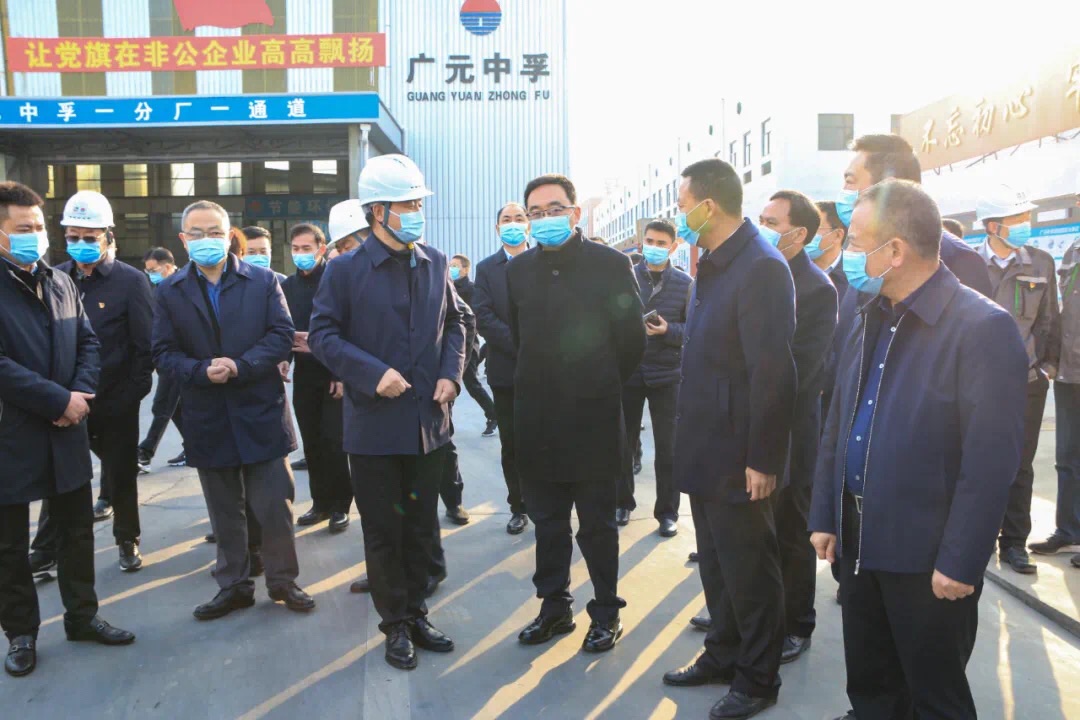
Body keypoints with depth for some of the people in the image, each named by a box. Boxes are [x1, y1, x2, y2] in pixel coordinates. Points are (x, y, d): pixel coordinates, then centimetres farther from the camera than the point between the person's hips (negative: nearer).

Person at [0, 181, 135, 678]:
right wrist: (59, 400, -18)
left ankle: (82, 615, 30)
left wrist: (80, 394, -8)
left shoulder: (61, 283, 8)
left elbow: (88, 343, 9)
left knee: (77, 529, 15)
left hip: (67, 431, 6)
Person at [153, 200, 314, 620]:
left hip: (262, 413, -1)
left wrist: (240, 366, -18)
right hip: (208, 420, 2)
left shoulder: (263, 281, 1)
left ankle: (282, 580, 22)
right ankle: (233, 586, 27)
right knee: (225, 512, 13)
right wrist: (202, 372, -17)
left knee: (275, 506, 4)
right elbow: (164, 352, 1)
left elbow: (282, 336, -6)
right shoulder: (170, 292, 5)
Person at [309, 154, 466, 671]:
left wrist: (451, 373, -3)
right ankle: (396, 625, 25)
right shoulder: (346, 270, -7)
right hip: (375, 424, -4)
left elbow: (454, 324, 14)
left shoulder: (435, 263, 5)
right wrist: (373, 374, -19)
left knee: (421, 527, 16)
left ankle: (416, 613, 33)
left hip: (429, 421, 4)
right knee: (383, 531, 8)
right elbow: (322, 334, -7)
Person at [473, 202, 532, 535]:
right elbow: (484, 318, -6)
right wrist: (522, 346, -16)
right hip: (506, 370, 1)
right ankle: (518, 507, 20)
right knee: (511, 445, 9)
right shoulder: (486, 268, 5)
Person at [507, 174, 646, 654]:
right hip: (537, 420, 4)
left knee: (597, 525, 8)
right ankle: (554, 608, 30)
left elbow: (632, 340, -2)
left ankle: (606, 613, 24)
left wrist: (601, 386, 7)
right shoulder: (518, 269, 5)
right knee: (547, 522, 14)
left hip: (594, 420, -4)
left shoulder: (610, 264, -7)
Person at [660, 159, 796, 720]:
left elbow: (774, 372, -22)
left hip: (738, 454, -9)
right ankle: (723, 654, 38)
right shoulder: (714, 265, 10)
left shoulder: (761, 267, -19)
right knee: (715, 561, 21)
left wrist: (762, 459, -20)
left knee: (749, 569, 7)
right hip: (706, 448, 9)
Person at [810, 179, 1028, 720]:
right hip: (859, 541, 6)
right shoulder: (869, 322, 7)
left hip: (928, 555, -6)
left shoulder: (982, 328, -17)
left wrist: (960, 562, -17)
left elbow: (991, 462, -19)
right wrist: (824, 516, 8)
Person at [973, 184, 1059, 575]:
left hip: (1027, 381, 2)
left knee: (1020, 465, 7)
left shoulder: (1041, 262, 5)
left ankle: (1014, 542, 19)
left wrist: (1048, 364, 2)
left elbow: (1050, 320, 9)